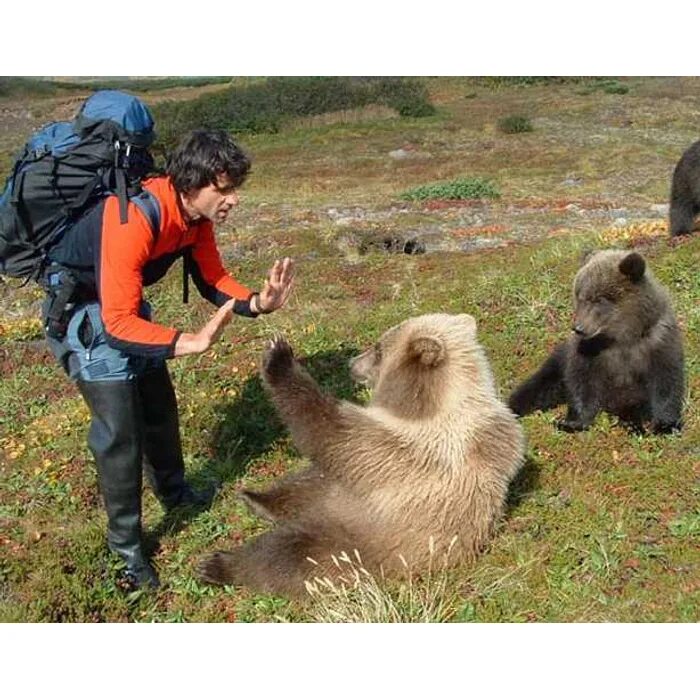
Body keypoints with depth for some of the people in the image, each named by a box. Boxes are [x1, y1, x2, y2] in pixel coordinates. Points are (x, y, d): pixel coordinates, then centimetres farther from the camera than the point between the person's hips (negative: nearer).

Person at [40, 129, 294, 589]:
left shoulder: (196, 212, -11)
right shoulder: (133, 221, -36)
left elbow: (212, 278, -1)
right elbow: (118, 322, -36)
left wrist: (257, 303, -19)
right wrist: (190, 342, -46)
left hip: (126, 303, 8)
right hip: (83, 310, -8)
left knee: (159, 404, 18)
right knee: (119, 427, -11)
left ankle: (174, 491, 42)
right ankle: (125, 546, 4)